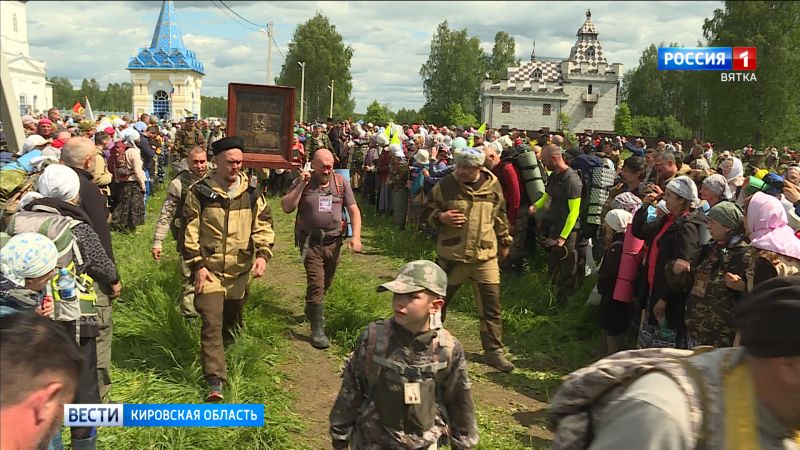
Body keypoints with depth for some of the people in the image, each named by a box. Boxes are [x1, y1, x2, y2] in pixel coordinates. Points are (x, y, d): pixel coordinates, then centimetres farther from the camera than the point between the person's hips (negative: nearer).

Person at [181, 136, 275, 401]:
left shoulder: (251, 194, 3)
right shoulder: (200, 193, -5)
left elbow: (263, 225, 2)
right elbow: (189, 231, -3)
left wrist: (263, 254, -15)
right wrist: (197, 265, -8)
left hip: (240, 271, 4)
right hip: (209, 270, -3)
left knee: (232, 321, 18)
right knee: (212, 323, -11)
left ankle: (216, 356, 46)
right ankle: (215, 382, -8)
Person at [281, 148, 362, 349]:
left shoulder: (341, 182, 3)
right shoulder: (303, 181, -2)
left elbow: (354, 210, 3)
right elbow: (286, 207, -10)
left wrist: (356, 236, -9)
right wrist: (301, 185, -18)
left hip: (334, 241, 3)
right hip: (311, 242, -3)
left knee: (326, 283, 17)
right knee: (316, 283, -11)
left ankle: (311, 310, 43)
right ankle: (317, 329, -4)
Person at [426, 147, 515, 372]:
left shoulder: (492, 186, 0)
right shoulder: (446, 185, -6)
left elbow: (499, 215, 15)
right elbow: (428, 209, 4)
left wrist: (504, 241, 21)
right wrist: (440, 217, -16)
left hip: (485, 255, 1)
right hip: (452, 254, -1)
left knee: (491, 305, 1)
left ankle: (493, 350, 12)